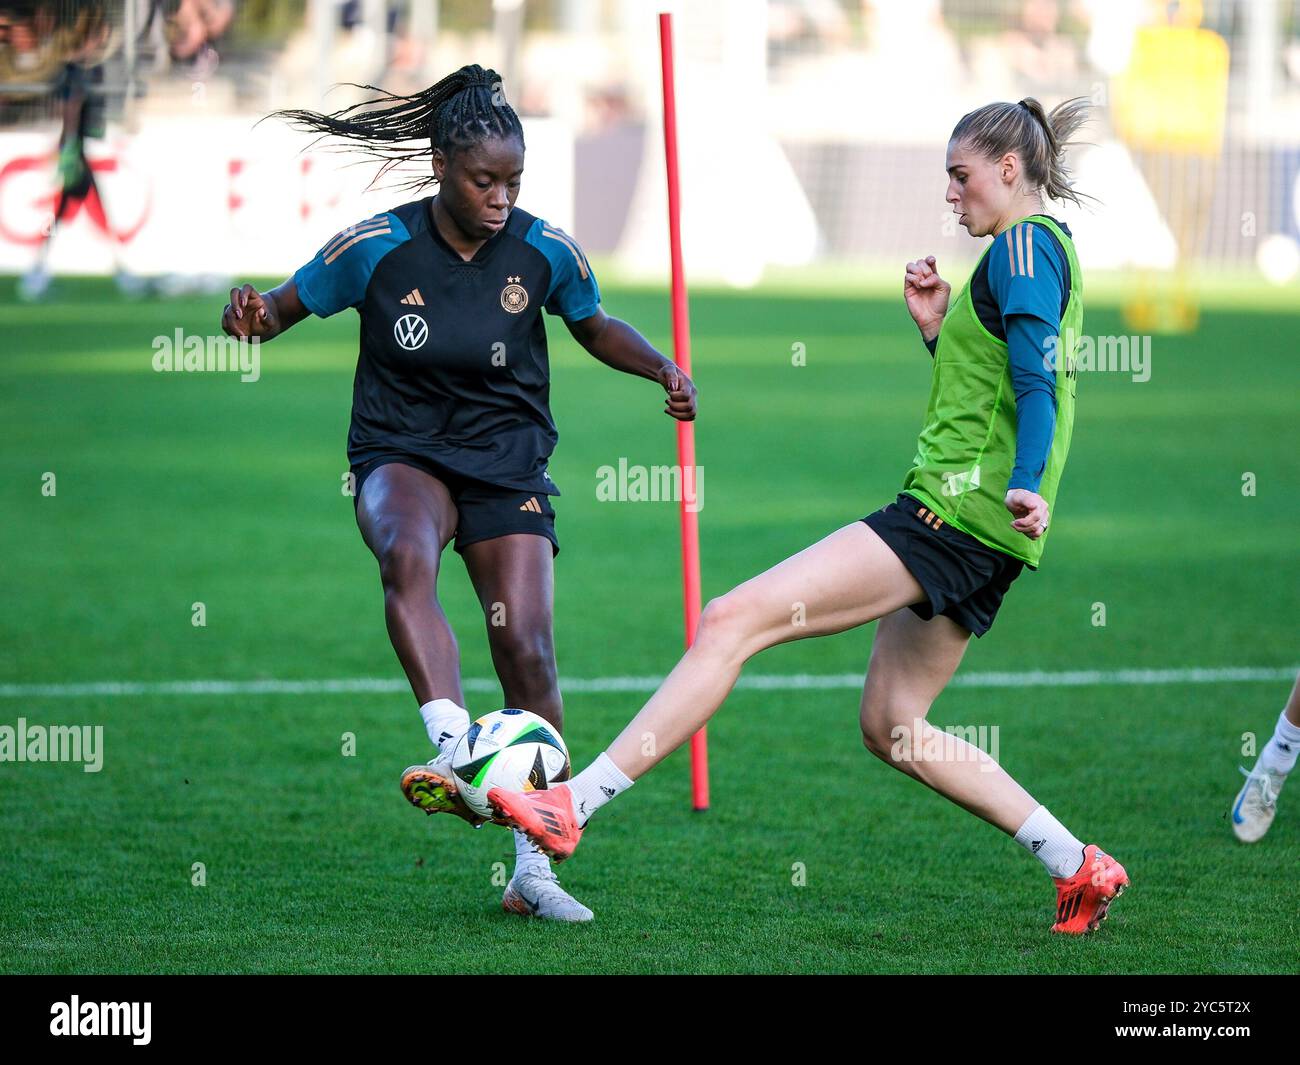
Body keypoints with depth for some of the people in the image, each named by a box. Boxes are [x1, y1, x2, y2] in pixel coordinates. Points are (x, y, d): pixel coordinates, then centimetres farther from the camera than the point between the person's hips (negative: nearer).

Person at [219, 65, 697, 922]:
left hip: (508, 465, 2)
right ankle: (455, 748, -48)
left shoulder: (544, 251, -4)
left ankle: (534, 865, 0)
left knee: (527, 647, -10)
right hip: (402, 455, -1)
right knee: (406, 556, -37)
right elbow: (286, 306, 1)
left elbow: (595, 325, 15)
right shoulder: (377, 248, -10)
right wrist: (252, 318, -22)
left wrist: (666, 371, -1)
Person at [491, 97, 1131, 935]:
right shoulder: (1047, 248, 22)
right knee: (892, 726, 15)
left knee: (734, 621, -14)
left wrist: (1025, 485, -34)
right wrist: (939, 330, 16)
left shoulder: (1025, 245, -7)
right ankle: (1080, 867, 14)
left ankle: (573, 805, -19)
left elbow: (1037, 382, -21)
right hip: (979, 532, 10)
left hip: (954, 512, -10)